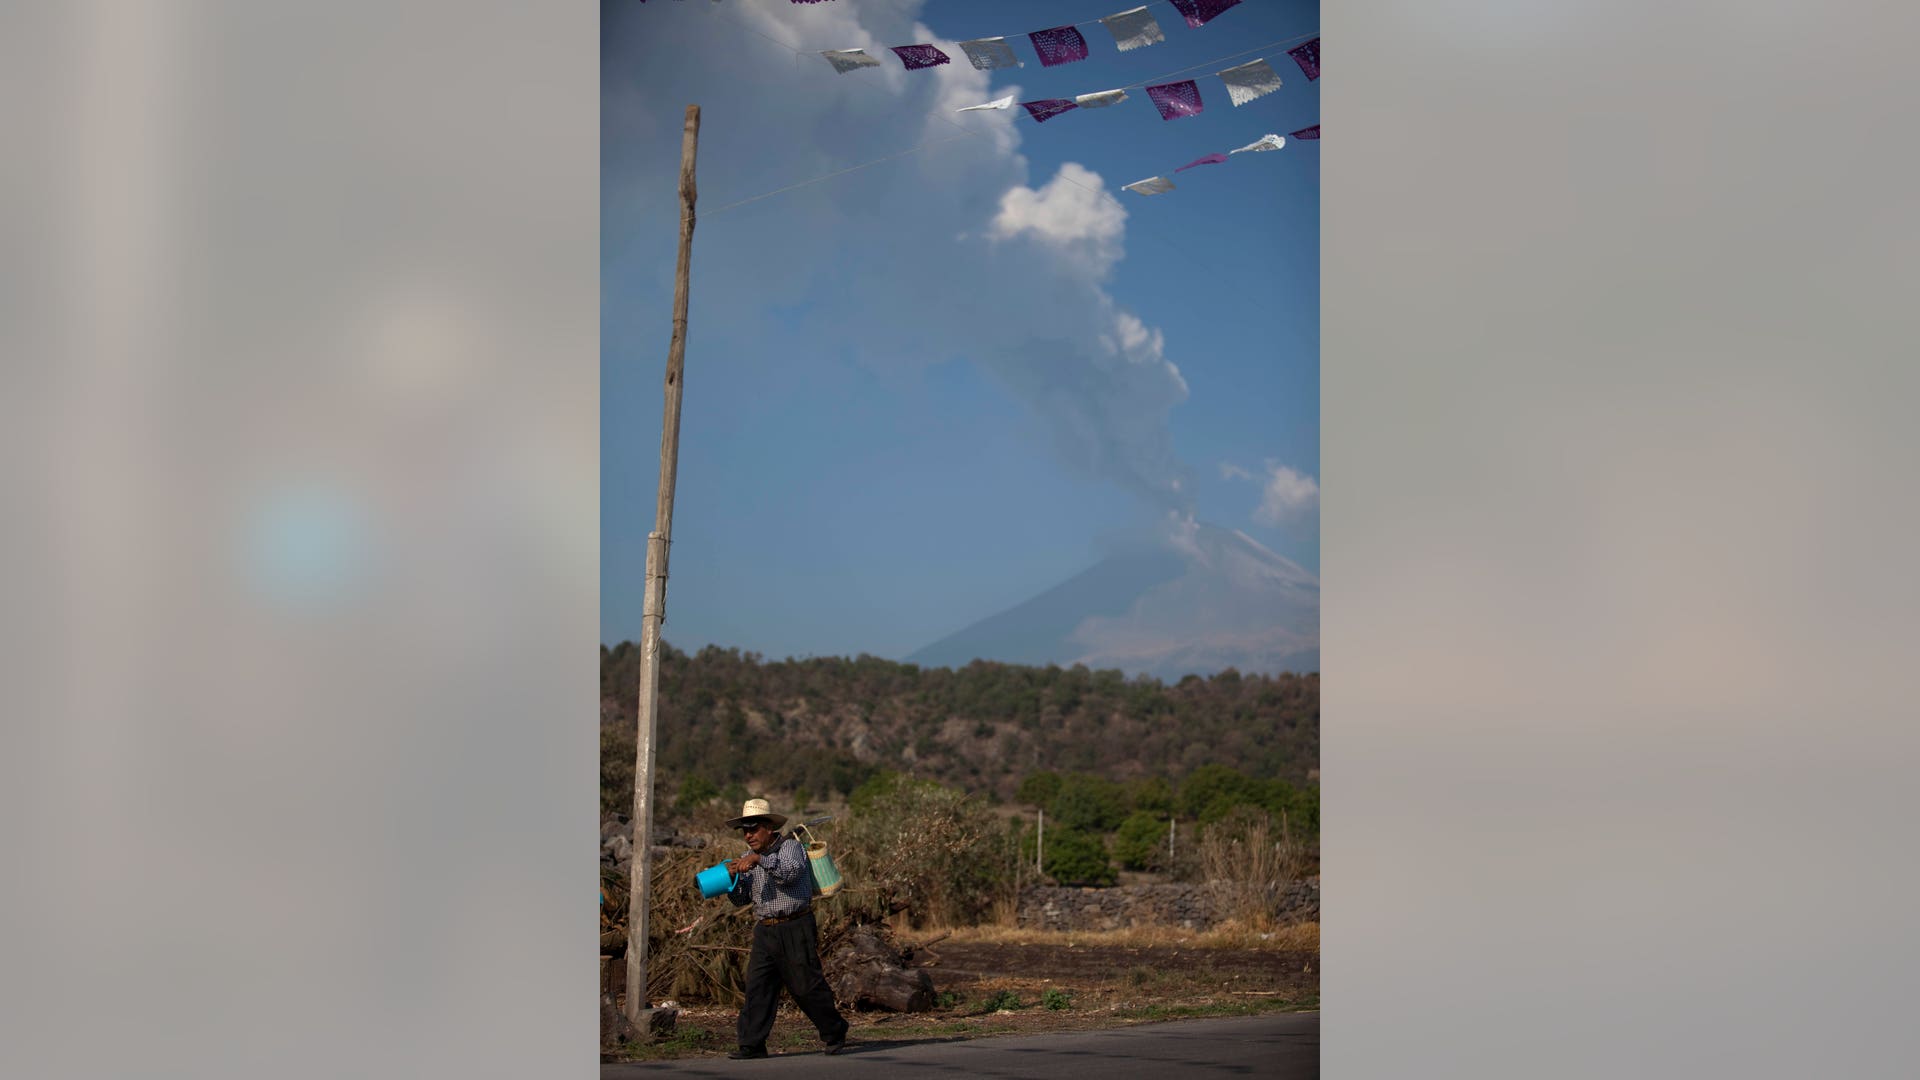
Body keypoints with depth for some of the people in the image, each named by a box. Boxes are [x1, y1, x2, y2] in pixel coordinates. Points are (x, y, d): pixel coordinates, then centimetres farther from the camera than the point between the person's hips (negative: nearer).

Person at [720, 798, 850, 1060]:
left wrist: (759, 859, -35)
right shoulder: (748, 858, 14)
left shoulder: (790, 846, -5)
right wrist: (733, 879, -8)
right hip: (765, 931, 6)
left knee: (806, 986, -1)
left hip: (796, 930, -6)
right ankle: (752, 1045, -2)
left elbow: (791, 872, -26)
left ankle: (835, 1033, 18)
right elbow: (741, 900, 12)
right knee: (757, 987, -4)